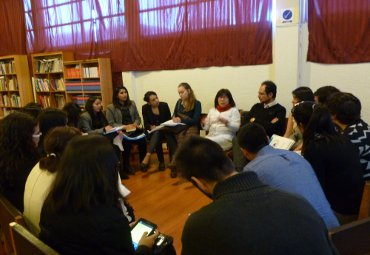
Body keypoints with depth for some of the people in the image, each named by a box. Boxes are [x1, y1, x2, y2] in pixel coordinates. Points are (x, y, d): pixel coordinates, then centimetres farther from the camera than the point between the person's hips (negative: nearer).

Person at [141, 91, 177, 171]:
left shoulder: (164, 105, -3)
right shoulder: (145, 108, -4)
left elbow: (169, 120, 2)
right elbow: (146, 124, -3)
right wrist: (151, 127, -24)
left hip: (165, 130, 1)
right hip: (153, 131, 0)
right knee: (157, 134, -36)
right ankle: (161, 162, -29)